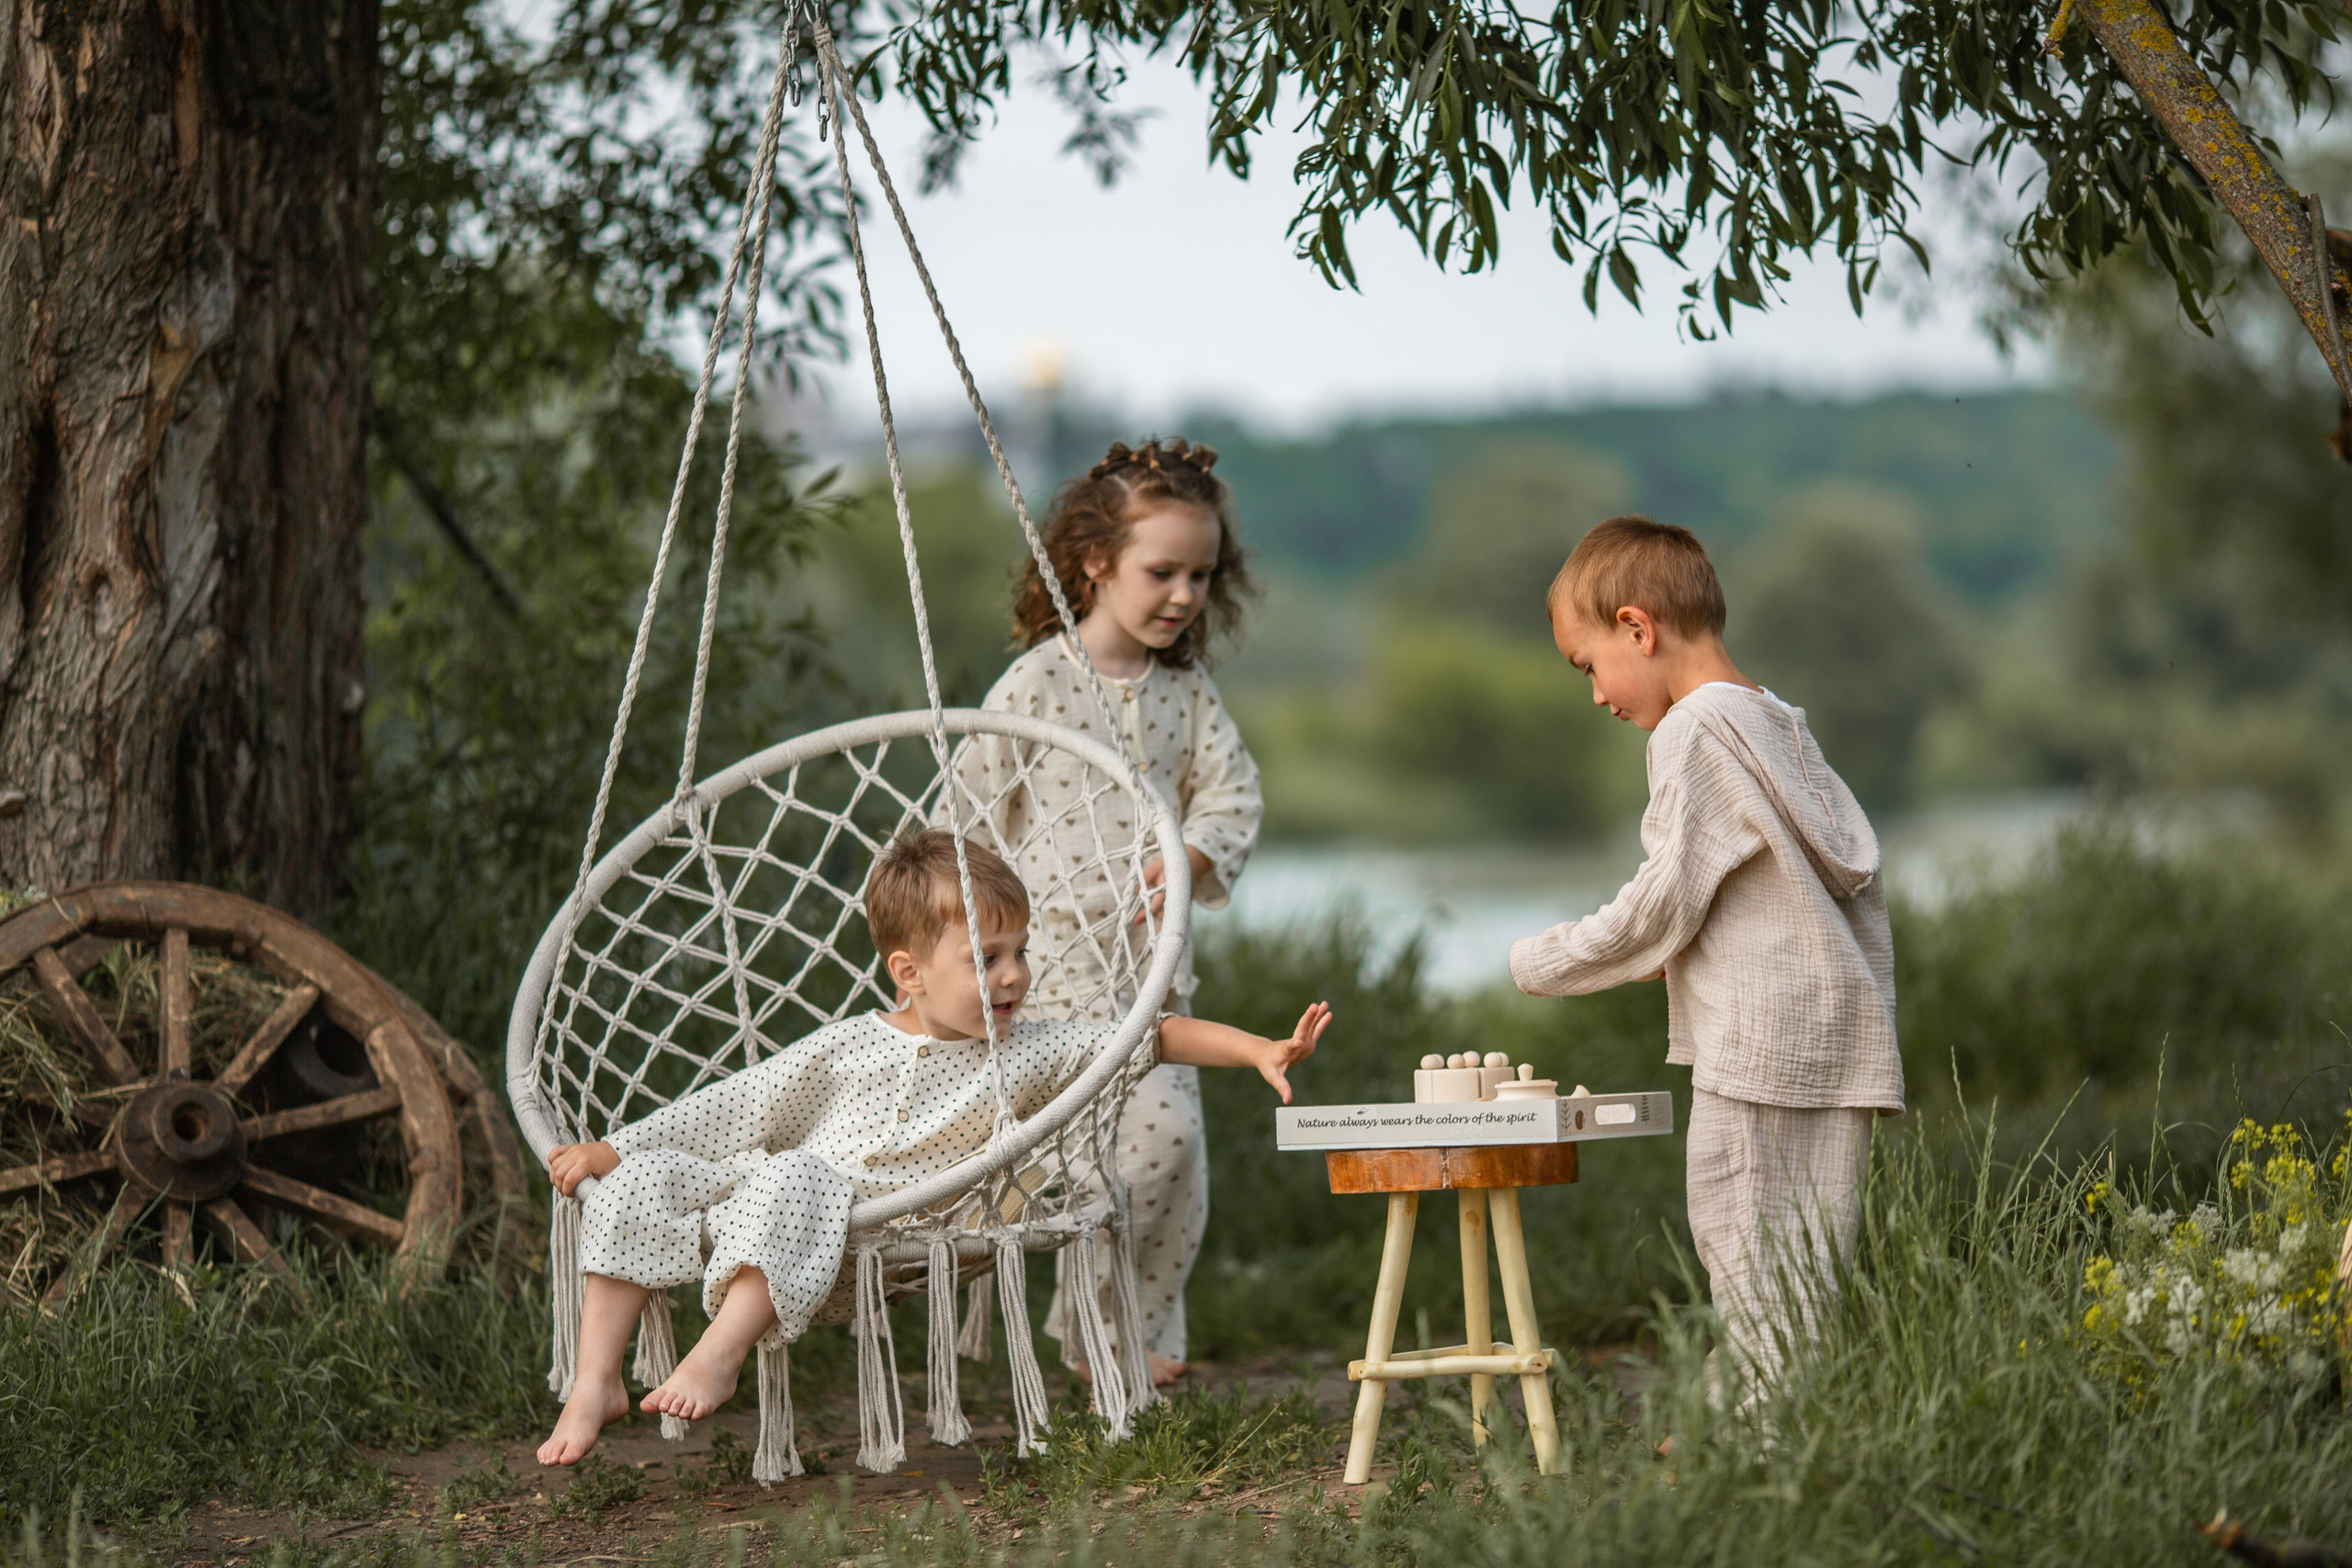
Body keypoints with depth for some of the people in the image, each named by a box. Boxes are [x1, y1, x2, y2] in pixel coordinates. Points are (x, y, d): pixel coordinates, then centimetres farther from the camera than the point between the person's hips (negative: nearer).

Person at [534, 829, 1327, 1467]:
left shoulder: (1026, 1054, 8)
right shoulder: (849, 1046, 9)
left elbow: (1152, 1036, 4)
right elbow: (737, 1107, 13)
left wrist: (1260, 1049, -8)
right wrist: (614, 1150, 10)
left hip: (865, 1217, -3)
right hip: (757, 1197, 3)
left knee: (796, 1179, -35)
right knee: (642, 1184, -18)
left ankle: (719, 1354, -43)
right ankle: (596, 1382, -18)